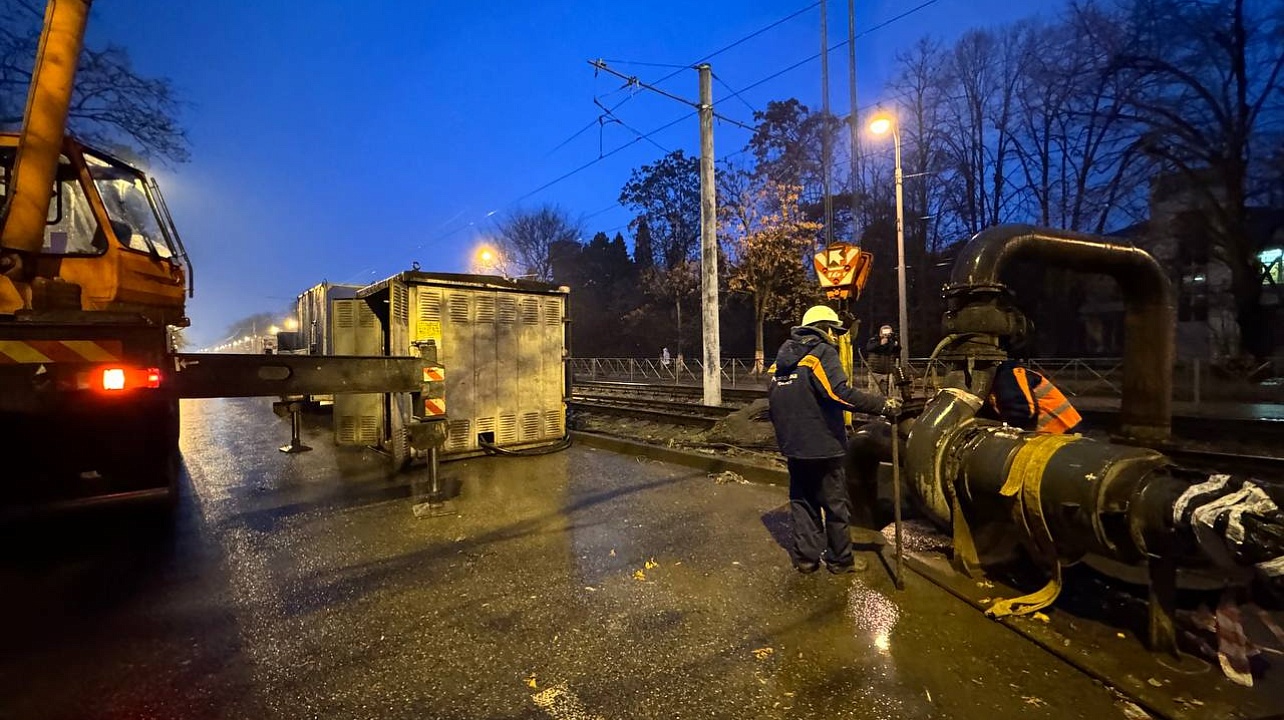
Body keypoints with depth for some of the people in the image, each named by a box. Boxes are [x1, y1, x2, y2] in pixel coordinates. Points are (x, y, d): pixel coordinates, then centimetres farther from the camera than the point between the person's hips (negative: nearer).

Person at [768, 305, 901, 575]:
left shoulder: (783, 356, 12)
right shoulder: (821, 352, -10)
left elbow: (772, 402, 14)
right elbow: (841, 393, -25)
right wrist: (883, 404, -21)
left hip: (793, 445, 7)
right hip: (821, 444, -7)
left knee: (802, 500, 15)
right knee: (835, 503, 9)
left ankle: (805, 557, 21)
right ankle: (840, 559, 22)